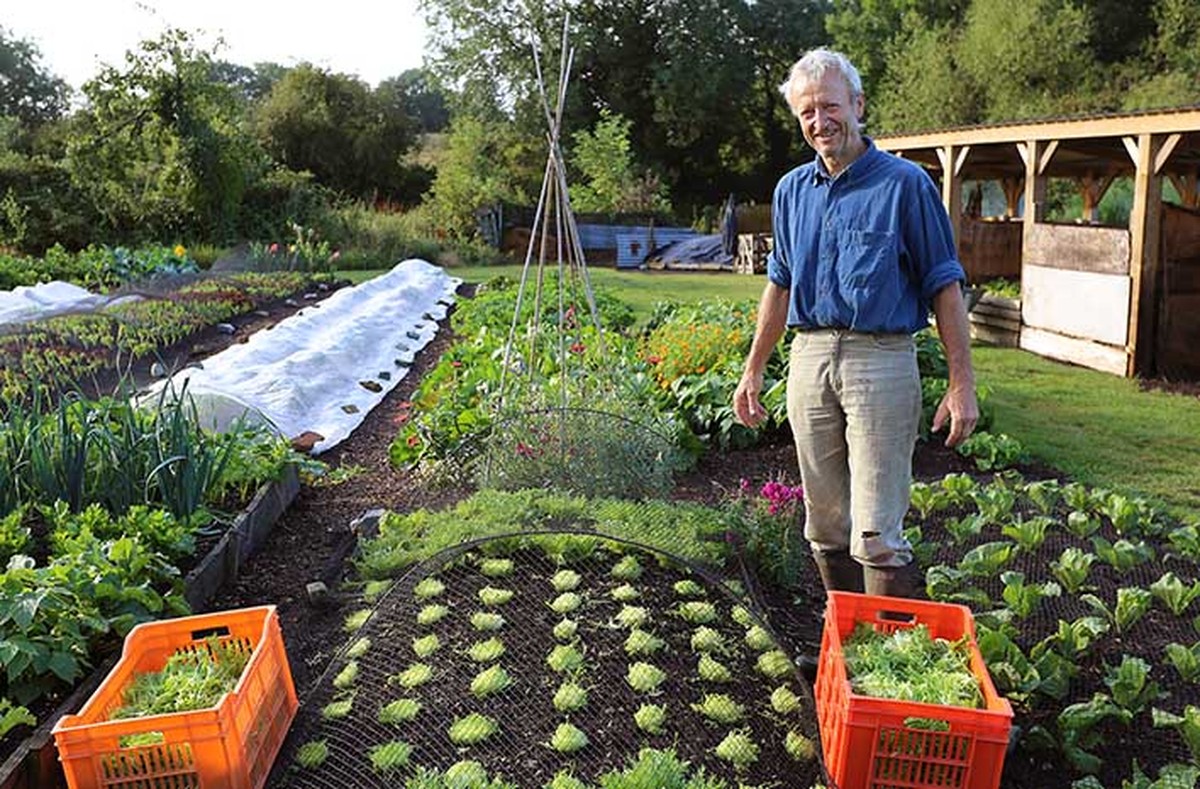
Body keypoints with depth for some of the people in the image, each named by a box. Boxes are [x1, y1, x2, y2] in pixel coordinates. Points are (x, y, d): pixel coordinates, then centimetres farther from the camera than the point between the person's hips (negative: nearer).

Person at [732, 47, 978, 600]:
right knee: (825, 528, 12)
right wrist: (753, 370, 17)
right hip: (808, 361, 5)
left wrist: (962, 383, -9)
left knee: (876, 535, -8)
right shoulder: (791, 190, 13)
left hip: (881, 361, -5)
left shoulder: (905, 183, -2)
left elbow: (945, 286, -3)